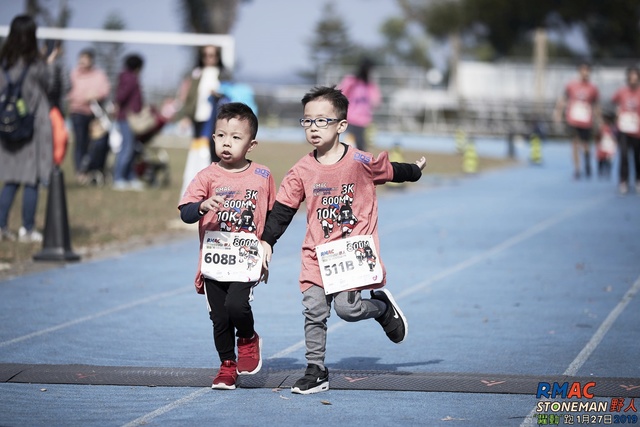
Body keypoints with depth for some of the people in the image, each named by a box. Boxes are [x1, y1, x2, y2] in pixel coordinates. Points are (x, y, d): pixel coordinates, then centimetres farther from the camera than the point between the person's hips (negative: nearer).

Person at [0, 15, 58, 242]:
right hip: (34, 127, -5)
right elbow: (49, 86, 0)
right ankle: (28, 229, 4)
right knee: (32, 180, 2)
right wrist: (50, 64, 15)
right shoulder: (36, 63, -12)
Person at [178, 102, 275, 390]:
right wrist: (204, 205, -31)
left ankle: (248, 339, 10)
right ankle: (227, 366, 27)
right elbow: (185, 213, -11)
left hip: (247, 260, -2)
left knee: (236, 304, -22)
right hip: (214, 259, 2)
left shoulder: (262, 177, 2)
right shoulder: (207, 176, -1)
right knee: (219, 318, 7)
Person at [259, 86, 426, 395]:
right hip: (317, 254, 3)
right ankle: (316, 371, 8)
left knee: (346, 307, -15)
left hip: (354, 250, -3)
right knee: (313, 311, -2)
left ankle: (383, 306, 16)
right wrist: (267, 241, -3)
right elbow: (282, 209, 4)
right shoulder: (302, 170, -1)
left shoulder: (360, 162, -8)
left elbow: (392, 171, 12)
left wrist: (415, 170, 26)